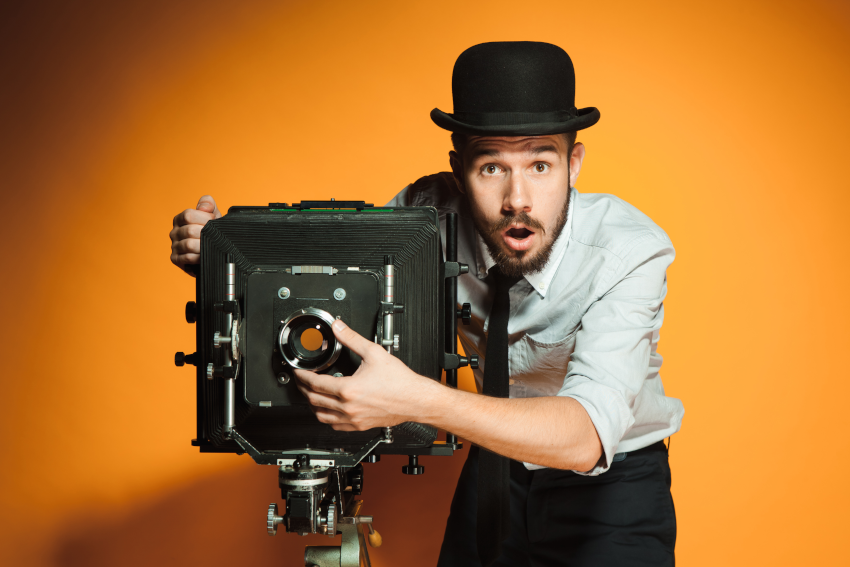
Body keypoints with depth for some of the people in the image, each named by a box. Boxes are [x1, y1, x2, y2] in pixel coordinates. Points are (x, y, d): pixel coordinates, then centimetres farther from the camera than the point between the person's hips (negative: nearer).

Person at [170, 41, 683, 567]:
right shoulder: (434, 210, -19)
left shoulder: (631, 250, -30)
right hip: (496, 469, 4)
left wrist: (417, 400, -54)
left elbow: (586, 436, -42)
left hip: (612, 480, -3)